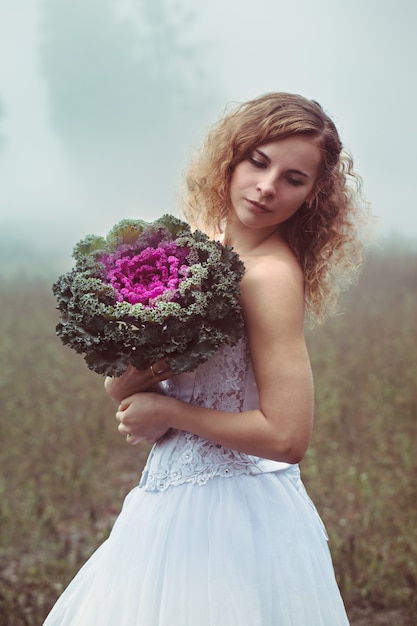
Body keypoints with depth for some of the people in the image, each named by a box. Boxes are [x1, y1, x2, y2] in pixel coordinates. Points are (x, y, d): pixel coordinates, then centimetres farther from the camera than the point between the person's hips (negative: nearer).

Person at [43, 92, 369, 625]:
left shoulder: (270, 273, -18)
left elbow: (287, 437, -24)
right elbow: (117, 387, 3)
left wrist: (169, 410, -14)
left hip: (232, 515, -8)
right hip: (177, 499, 8)